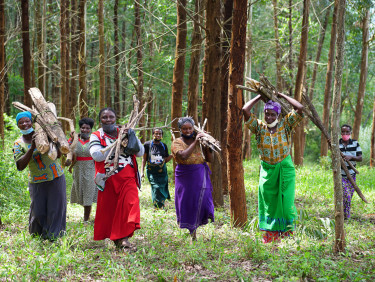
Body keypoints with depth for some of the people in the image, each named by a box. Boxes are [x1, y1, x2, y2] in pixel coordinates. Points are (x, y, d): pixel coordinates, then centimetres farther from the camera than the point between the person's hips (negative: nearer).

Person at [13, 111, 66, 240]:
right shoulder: (19, 144, -3)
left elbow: (58, 154, 3)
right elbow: (20, 166, -16)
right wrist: (32, 148, -26)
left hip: (56, 177, 1)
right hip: (37, 181, -1)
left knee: (56, 207, 4)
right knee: (38, 210, 4)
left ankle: (52, 235, 22)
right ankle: (36, 233, 32)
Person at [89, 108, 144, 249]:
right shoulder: (96, 136, 4)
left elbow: (140, 152, 6)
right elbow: (97, 155, -15)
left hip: (127, 179, 1)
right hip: (108, 180, -1)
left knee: (130, 203, -16)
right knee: (108, 209, 5)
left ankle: (124, 238, -18)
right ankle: (114, 237, 23)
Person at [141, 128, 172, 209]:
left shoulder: (164, 146, 5)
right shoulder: (147, 144, -3)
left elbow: (166, 160, 9)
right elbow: (144, 159, 3)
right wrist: (142, 171, -1)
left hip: (162, 172, 3)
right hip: (152, 172, -3)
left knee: (162, 189, 5)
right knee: (156, 188, -13)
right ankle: (159, 207, -4)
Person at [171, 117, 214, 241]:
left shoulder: (199, 140, 6)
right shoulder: (177, 142, -4)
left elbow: (210, 159, 6)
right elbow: (183, 156, -24)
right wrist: (195, 142, -22)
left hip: (200, 176, 3)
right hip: (185, 177, -3)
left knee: (201, 201, -4)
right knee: (186, 204, 3)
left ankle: (193, 230, 15)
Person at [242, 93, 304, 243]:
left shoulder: (285, 124, -4)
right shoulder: (259, 126, -1)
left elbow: (300, 108, -15)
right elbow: (245, 110, -12)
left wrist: (282, 96, -6)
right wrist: (259, 97, -4)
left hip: (285, 168, -2)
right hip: (267, 169, 2)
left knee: (286, 200, 0)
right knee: (268, 201, 5)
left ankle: (288, 232, 9)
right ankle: (270, 234, 13)